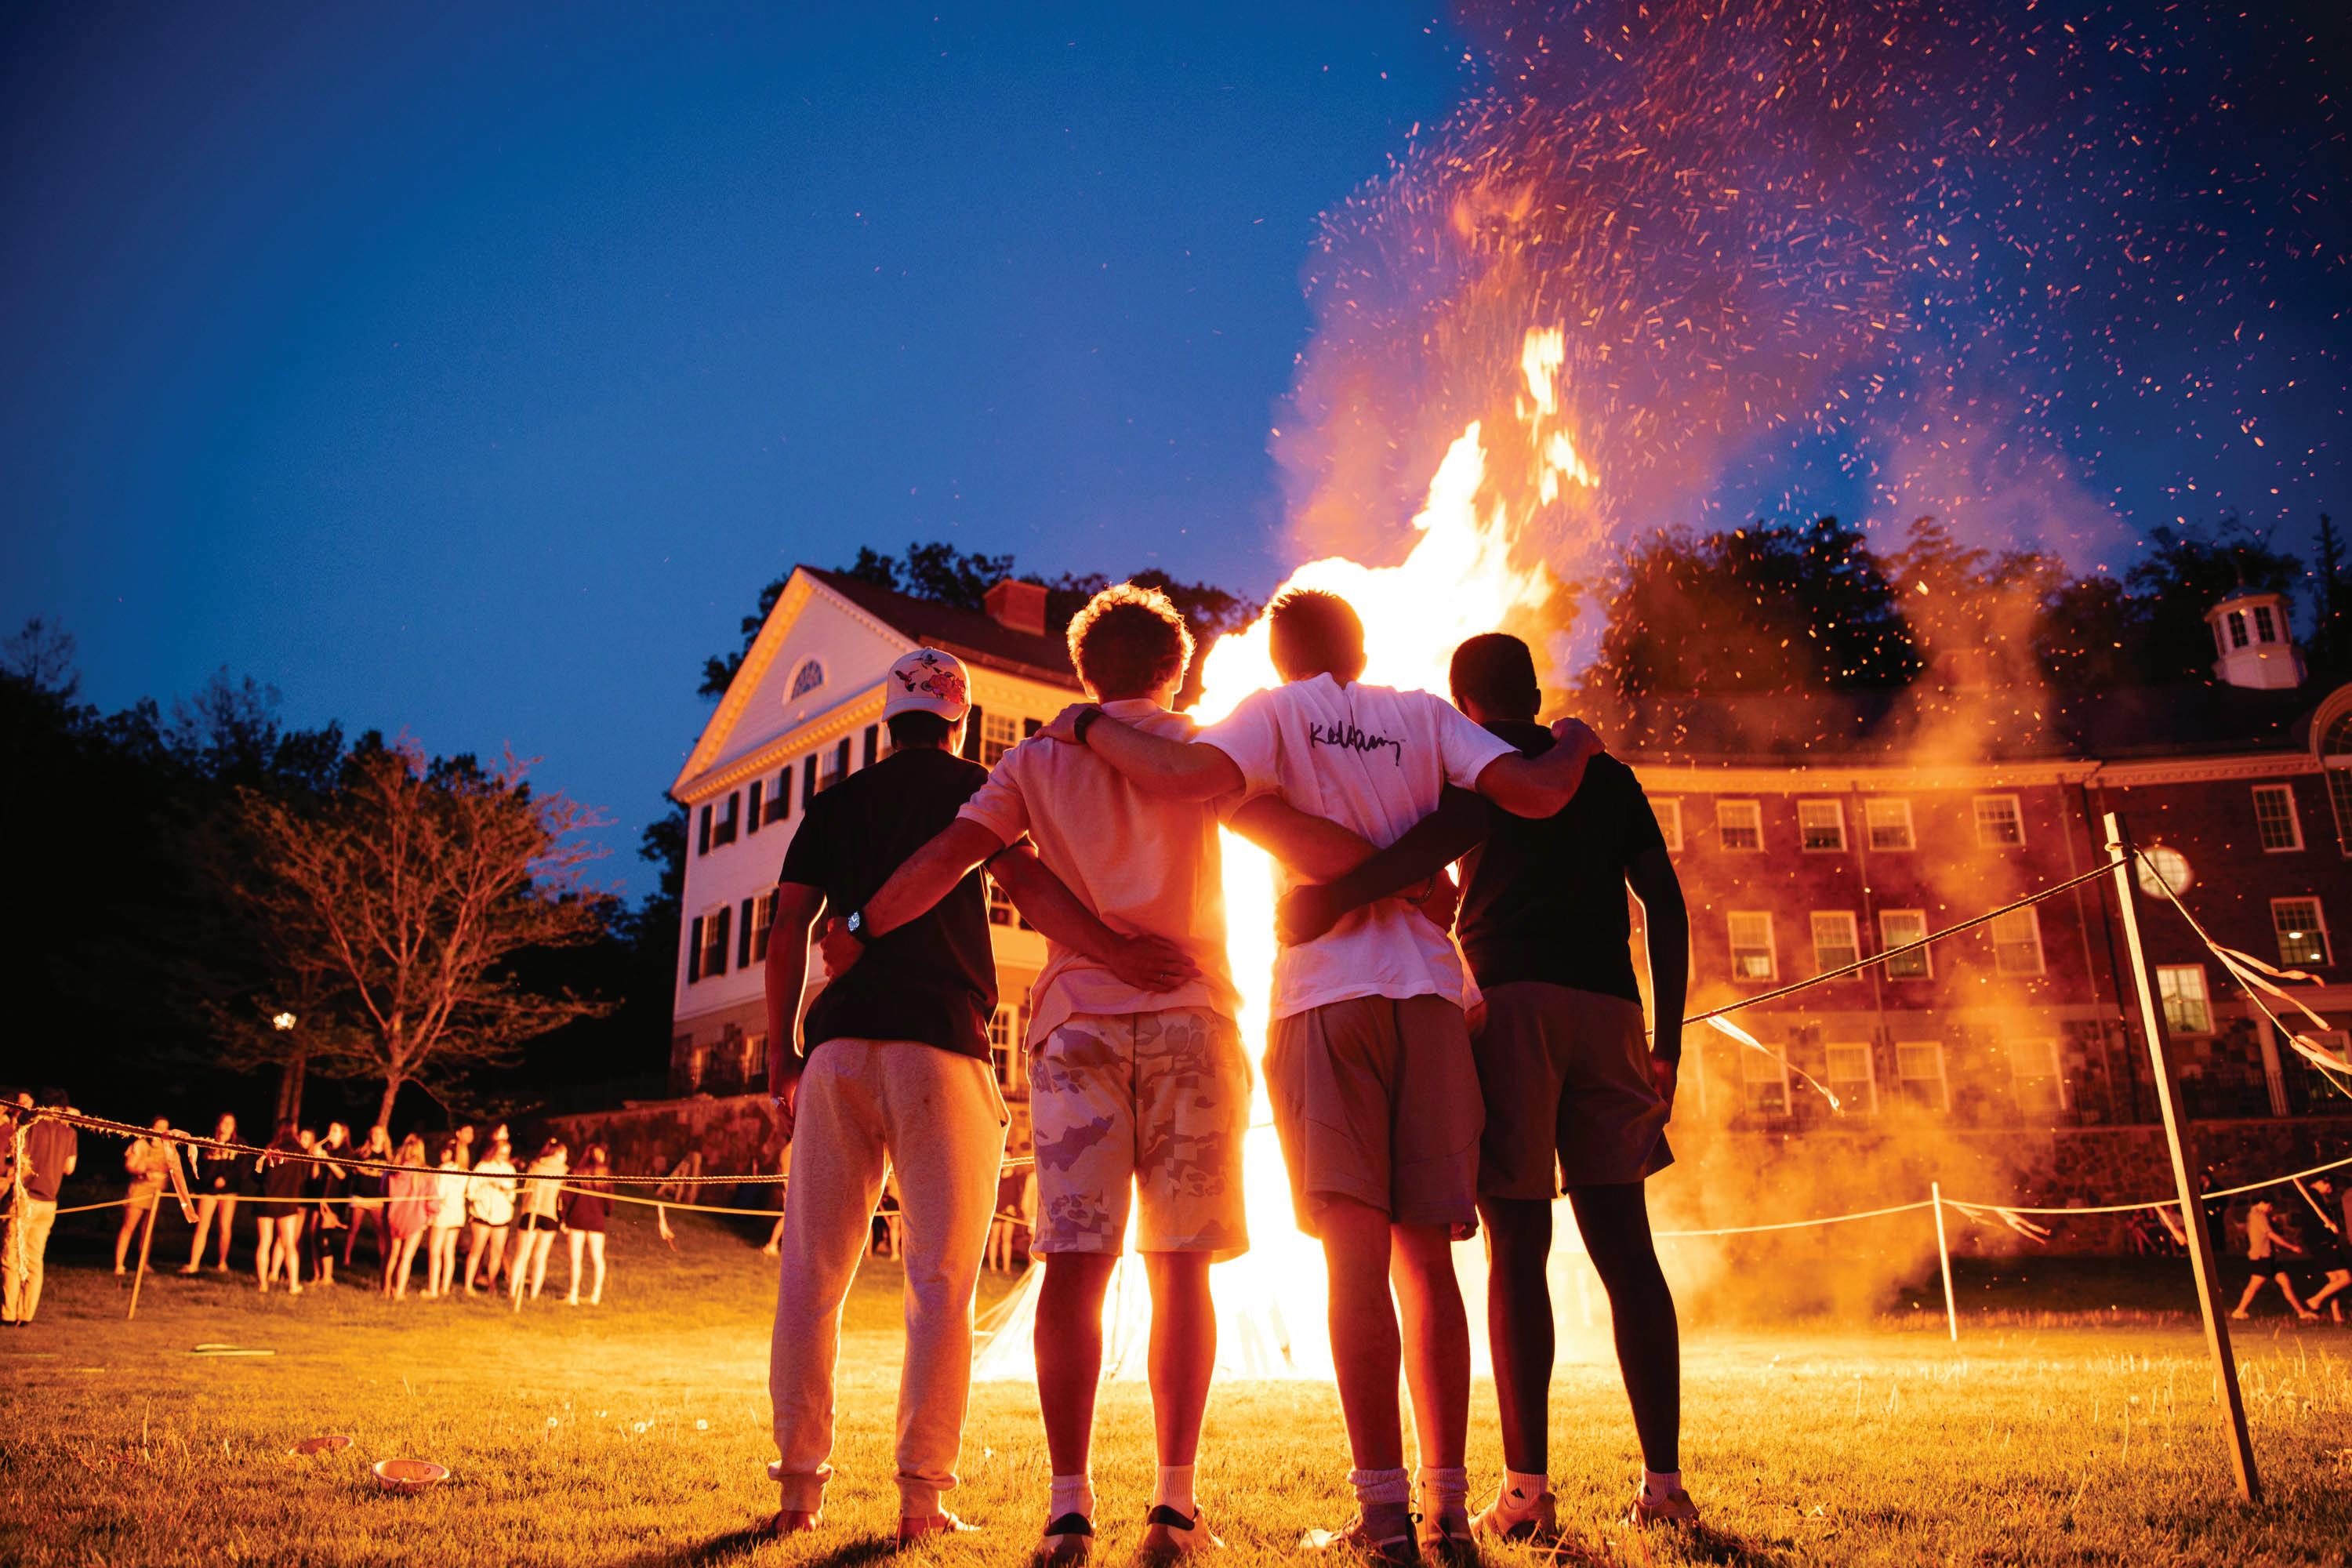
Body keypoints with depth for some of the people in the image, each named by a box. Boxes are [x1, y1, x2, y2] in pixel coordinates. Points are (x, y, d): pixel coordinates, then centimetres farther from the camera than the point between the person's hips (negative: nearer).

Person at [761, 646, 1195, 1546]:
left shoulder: (834, 804, 18)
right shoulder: (973, 788, 8)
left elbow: (789, 925, 10)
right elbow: (1023, 881, -12)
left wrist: (782, 1056, 11)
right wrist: (1117, 951, -20)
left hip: (837, 1042, 3)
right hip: (939, 1041, -3)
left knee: (813, 1272, 9)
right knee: (941, 1277, 0)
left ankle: (799, 1483, 10)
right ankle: (923, 1492, -2)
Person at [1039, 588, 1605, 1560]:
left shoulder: (1275, 714, 5)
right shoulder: (1422, 715, 14)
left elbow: (1188, 775, -15)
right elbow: (1537, 793, 3)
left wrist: (1090, 726, 0)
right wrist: (1575, 746, 24)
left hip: (1327, 996, -3)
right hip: (1431, 992, 3)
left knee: (1356, 1253, -6)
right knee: (1425, 1255, 7)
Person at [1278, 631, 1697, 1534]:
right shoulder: (1609, 776, 22)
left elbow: (1458, 824, -19)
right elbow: (1666, 905, 15)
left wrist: (1335, 894, -27)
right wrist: (1666, 1044, 15)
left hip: (1511, 995, -4)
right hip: (1608, 1009, 4)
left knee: (1517, 1248, -4)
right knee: (1624, 1245, 6)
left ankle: (1527, 1491, -5)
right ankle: (1664, 1484, 4)